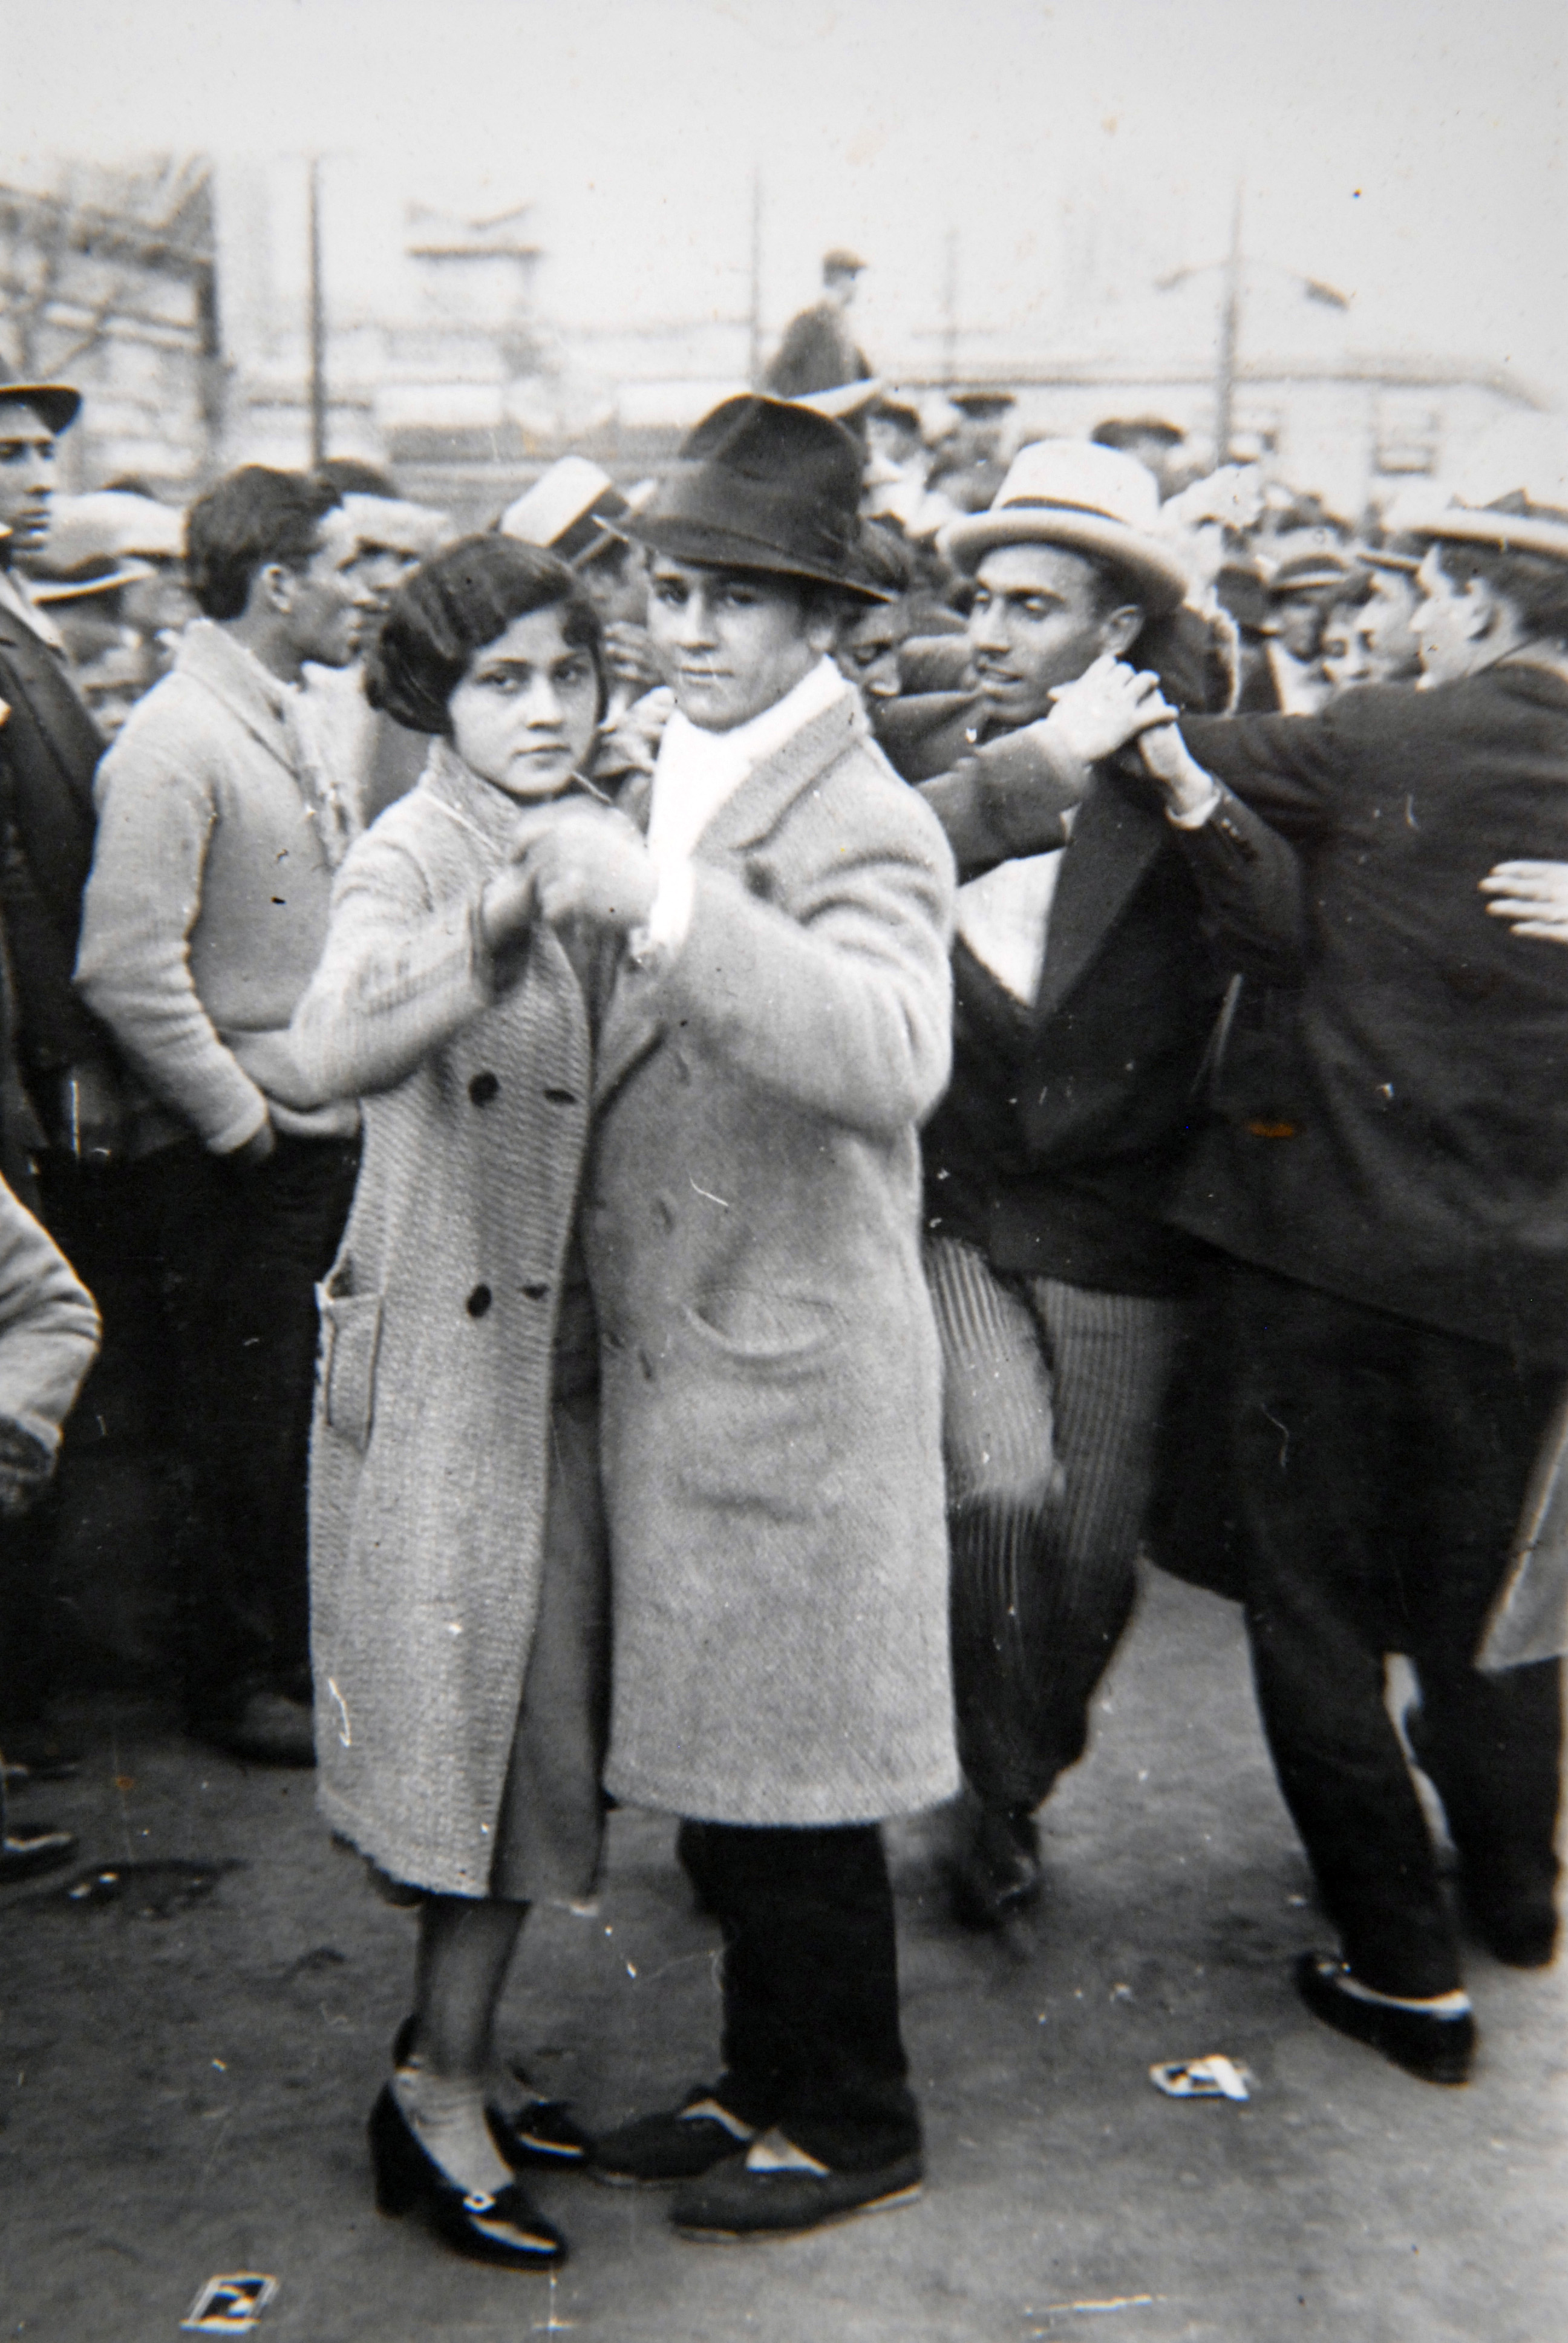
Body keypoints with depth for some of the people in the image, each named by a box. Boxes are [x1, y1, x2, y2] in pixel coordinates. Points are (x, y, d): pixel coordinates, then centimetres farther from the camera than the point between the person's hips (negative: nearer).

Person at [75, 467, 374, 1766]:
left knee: (313, 1417, 16)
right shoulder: (171, 745, -16)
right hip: (234, 1160, -8)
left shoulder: (282, 723, 13)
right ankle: (240, 1681, 21)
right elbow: (129, 970, -22)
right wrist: (239, 1120, -16)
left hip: (322, 1135, 8)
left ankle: (303, 1648, 31)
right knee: (250, 1428, 4)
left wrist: (339, 1092, 13)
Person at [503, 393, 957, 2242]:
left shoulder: (860, 823, -15)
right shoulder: (680, 785, 12)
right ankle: (766, 2078, 36)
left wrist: (661, 903, -40)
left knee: (791, 1768, 4)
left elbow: (890, 1053, -36)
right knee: (720, 1753, 18)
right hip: (677, 1357, 9)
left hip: (791, 1372, -8)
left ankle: (855, 2122, 25)